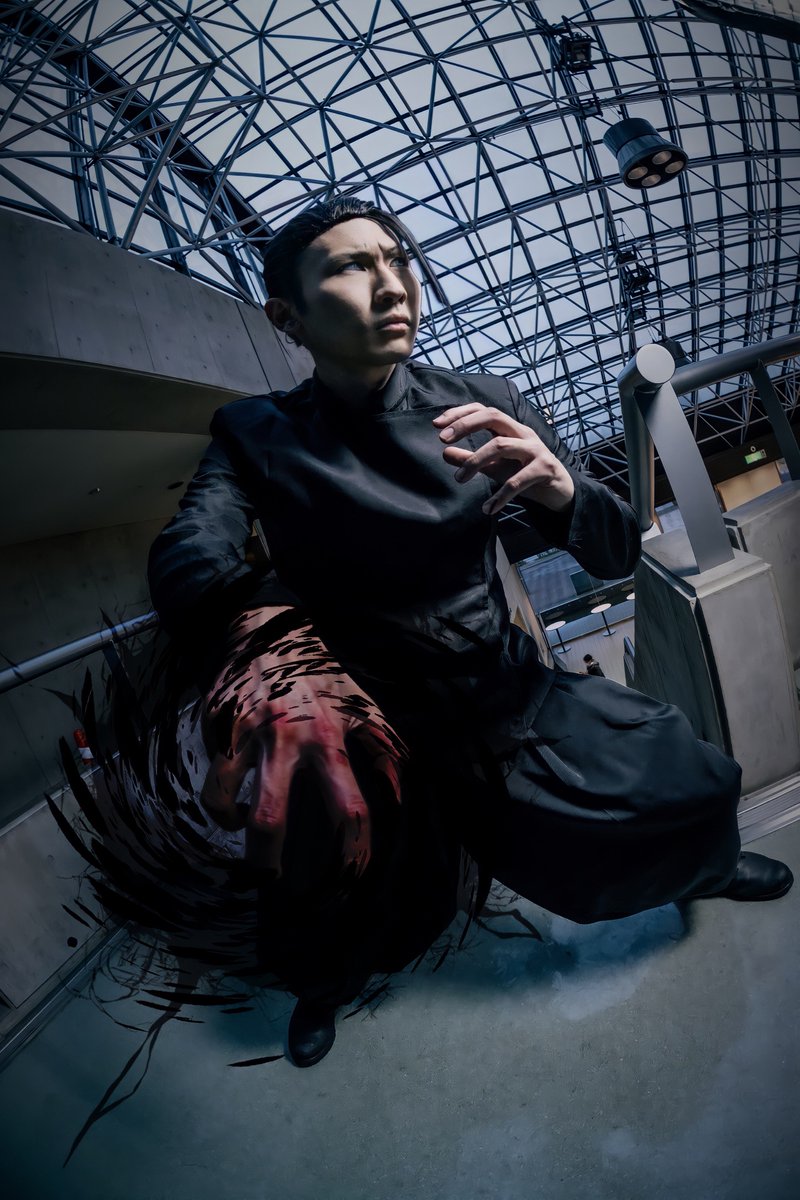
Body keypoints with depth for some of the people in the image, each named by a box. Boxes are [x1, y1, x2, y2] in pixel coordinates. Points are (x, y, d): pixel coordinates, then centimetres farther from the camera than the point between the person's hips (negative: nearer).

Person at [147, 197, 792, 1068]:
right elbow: (186, 564, -20)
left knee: (698, 790, -3)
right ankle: (325, 989, 29)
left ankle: (703, 868, 39)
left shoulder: (484, 407, -8)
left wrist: (559, 490, -29)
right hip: (374, 726, -1)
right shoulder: (256, 436, -8)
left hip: (509, 694, 2)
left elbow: (618, 555, -8)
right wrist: (269, 633, -38)